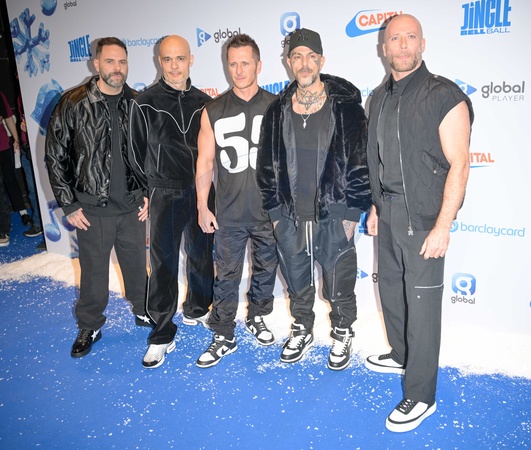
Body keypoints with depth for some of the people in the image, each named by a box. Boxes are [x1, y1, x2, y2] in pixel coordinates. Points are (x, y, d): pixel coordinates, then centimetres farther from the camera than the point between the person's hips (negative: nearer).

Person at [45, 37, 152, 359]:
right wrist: (69, 205, -5)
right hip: (92, 208, -2)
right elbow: (56, 157, -3)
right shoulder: (73, 104, -6)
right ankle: (90, 327, 30)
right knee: (94, 271, 10)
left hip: (133, 206, 2)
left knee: (137, 265, 16)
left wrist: (148, 194, 4)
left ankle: (143, 311, 39)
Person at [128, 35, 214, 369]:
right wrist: (148, 193, 4)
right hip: (165, 194, -3)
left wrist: (211, 188, 9)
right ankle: (162, 335, 10)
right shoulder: (146, 103, -2)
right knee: (164, 264, -1)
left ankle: (197, 310, 36)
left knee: (201, 256, 15)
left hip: (202, 192, 3)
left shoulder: (204, 102, 5)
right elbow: (138, 153, 3)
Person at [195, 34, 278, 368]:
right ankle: (224, 337, 19)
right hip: (228, 213, 0)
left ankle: (257, 318, 37)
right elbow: (205, 162, 2)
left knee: (265, 269, 15)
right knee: (226, 276, 5)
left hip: (269, 211, 0)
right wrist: (202, 206, 0)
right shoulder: (213, 111, 1)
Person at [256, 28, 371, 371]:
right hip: (290, 218, 4)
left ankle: (343, 335, 34)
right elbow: (267, 165, 8)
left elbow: (360, 161, -8)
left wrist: (352, 213, -9)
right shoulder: (277, 111, 4)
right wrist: (275, 211, 5)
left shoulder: (346, 106, -7)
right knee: (297, 283, 18)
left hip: (333, 216, -3)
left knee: (339, 284, 10)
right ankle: (302, 331, 39)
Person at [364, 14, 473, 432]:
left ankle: (421, 396, 13)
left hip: (423, 217, -7)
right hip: (388, 212, 7)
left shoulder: (444, 95, -11)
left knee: (422, 301, -1)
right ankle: (401, 354, 42)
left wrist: (442, 226, -20)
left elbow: (459, 164, -15)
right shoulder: (380, 97, 11)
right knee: (390, 288, 18)